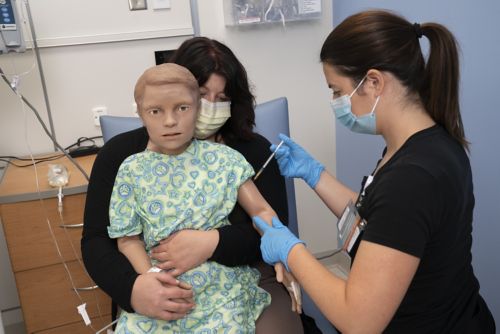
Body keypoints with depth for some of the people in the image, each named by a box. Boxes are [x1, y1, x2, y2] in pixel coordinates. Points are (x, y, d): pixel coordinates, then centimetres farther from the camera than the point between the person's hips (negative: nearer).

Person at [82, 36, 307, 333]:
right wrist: (132, 287, -23)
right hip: (160, 292, 1)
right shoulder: (122, 153, 1)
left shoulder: (254, 150, 1)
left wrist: (212, 243, -24)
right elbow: (96, 241, -3)